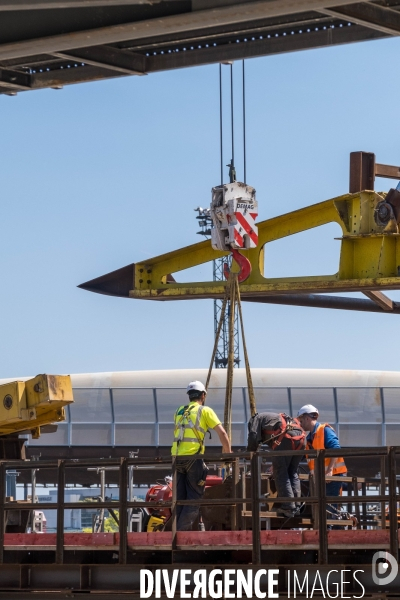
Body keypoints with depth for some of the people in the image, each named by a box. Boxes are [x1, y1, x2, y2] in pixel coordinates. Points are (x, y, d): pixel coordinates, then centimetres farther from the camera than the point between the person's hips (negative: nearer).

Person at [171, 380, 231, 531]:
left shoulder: (179, 412, 20)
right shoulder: (205, 411, 4)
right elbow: (222, 433, -3)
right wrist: (228, 454, 5)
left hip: (176, 457, 5)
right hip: (193, 458, -5)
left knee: (180, 497, 10)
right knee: (194, 497, -1)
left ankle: (177, 530, 7)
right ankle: (183, 530, -13)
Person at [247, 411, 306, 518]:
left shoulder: (256, 419, 22)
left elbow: (253, 437, 4)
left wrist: (250, 453, 17)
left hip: (285, 437, -7)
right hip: (300, 436, 7)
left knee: (280, 474, -1)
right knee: (293, 473, 16)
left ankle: (288, 507, -6)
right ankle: (296, 506, 11)